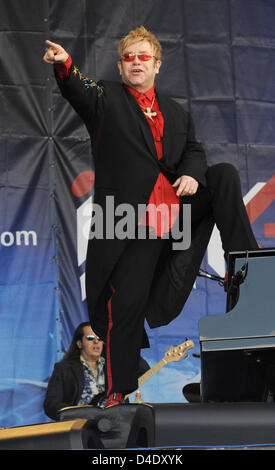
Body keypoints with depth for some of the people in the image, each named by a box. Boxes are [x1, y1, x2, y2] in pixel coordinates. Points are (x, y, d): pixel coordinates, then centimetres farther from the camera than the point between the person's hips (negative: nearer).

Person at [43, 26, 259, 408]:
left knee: (225, 175, -12)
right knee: (128, 300, -4)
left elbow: (193, 150, 16)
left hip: (179, 201, 4)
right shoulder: (107, 98, 6)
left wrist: (192, 174, -9)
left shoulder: (176, 112, 20)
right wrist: (64, 65, -37)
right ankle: (118, 389, 8)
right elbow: (79, 91, -14)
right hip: (132, 216, -4)